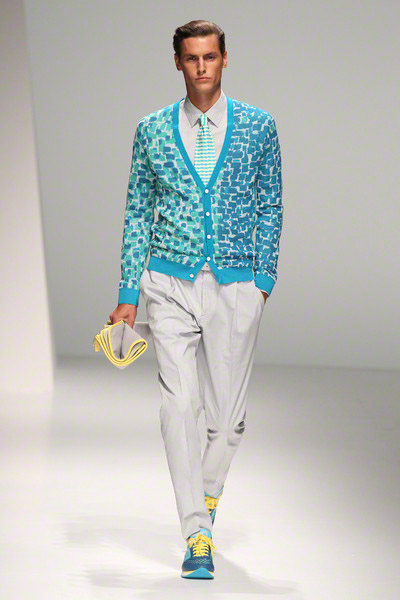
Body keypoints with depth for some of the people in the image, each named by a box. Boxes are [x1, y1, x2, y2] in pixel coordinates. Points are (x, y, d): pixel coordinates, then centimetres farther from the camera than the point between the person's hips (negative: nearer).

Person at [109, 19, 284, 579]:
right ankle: (197, 536, -5)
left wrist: (263, 281, 1)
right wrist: (129, 293, 6)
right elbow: (137, 213, 10)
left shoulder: (258, 126, 4)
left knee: (228, 415, 3)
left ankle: (208, 494, 34)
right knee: (179, 407, -10)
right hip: (171, 284, 0)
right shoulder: (152, 130, 5)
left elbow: (270, 208, 9)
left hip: (236, 285, 0)